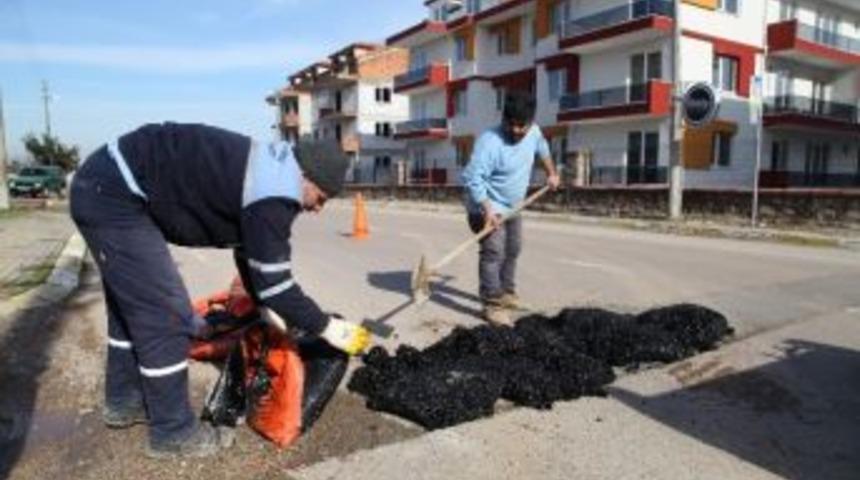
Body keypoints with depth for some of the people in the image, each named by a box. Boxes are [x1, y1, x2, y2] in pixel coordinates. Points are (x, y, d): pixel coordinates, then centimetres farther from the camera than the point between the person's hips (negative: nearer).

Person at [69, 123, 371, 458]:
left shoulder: (269, 169, 10)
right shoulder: (273, 195, -21)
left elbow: (249, 251, 19)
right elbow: (274, 282, -18)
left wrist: (268, 311, 23)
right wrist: (328, 328, -6)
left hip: (103, 185, 11)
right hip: (113, 195, -11)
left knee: (131, 305, 22)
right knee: (165, 315, -6)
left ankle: (123, 402, 40)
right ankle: (172, 432, 11)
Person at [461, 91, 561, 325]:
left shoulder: (533, 132, -5)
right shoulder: (490, 141, -29)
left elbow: (542, 148, 21)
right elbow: (472, 177, -35)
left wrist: (551, 172, 23)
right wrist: (487, 209, -41)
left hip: (512, 206, 9)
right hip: (488, 207, -8)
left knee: (512, 250, 18)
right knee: (493, 253, -17)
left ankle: (506, 293, 35)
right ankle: (492, 305, -12)